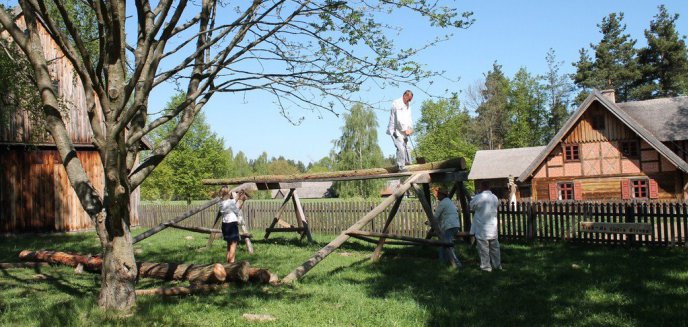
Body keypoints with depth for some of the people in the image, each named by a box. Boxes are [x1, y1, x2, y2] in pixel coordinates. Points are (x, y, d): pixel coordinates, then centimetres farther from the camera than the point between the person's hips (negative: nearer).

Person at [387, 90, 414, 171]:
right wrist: (405, 129, -23)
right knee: (401, 148, -16)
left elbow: (409, 118, 11)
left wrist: (410, 128, -4)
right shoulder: (397, 104, -14)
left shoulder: (408, 105, 13)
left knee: (407, 147, 12)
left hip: (403, 131, 9)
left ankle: (408, 164, 22)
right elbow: (399, 119, -22)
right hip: (395, 130, -9)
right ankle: (401, 167, -13)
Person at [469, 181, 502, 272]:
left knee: (484, 248, 1)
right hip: (493, 228, 6)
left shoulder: (479, 197, -16)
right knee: (494, 247, 15)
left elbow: (472, 205, -3)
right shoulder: (495, 197, 4)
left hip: (482, 228, -6)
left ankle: (486, 267, 4)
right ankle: (497, 265, 23)